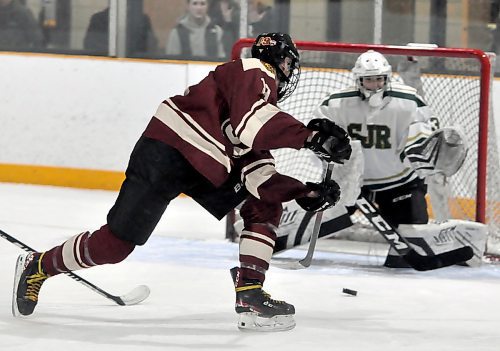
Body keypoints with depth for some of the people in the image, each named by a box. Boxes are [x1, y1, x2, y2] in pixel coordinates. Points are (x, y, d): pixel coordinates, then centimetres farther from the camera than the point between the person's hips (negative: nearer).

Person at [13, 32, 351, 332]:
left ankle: (250, 296, 0)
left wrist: (305, 192, -2)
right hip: (165, 152, -10)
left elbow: (258, 174, 10)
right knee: (115, 244, -7)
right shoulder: (254, 73, -6)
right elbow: (250, 123, -29)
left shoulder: (266, 101, 20)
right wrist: (310, 135, -32)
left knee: (266, 206, 5)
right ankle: (37, 267, 13)